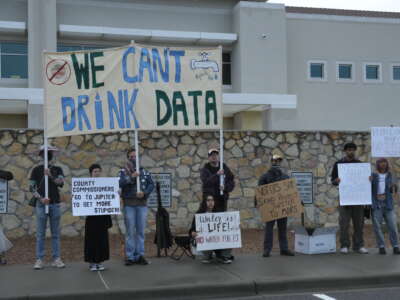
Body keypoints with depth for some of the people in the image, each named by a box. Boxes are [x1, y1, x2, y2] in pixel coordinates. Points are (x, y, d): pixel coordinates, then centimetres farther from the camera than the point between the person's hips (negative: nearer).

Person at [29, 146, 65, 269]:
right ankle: (39, 260, 2)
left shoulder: (57, 169, 11)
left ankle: (56, 259, 7)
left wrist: (50, 175, -22)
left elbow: (61, 182, -7)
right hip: (41, 204, -1)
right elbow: (31, 187, 2)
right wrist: (41, 198, -11)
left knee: (55, 234, 4)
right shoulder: (37, 169, 6)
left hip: (55, 204, 2)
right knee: (40, 234, -1)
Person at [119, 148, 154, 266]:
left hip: (142, 204, 2)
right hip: (129, 204, -2)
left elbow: (151, 184, 3)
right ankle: (130, 257, 5)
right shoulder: (123, 172, 5)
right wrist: (131, 177, -22)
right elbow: (119, 184, -11)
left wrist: (144, 193, -14)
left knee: (141, 231, 4)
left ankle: (140, 255, 11)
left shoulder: (144, 172, 11)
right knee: (130, 231, 0)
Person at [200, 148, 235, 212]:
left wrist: (225, 187, -13)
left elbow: (232, 183, 8)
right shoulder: (205, 169, 1)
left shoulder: (225, 168, 10)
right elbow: (206, 182, -16)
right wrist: (217, 175, -27)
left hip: (222, 200, 3)